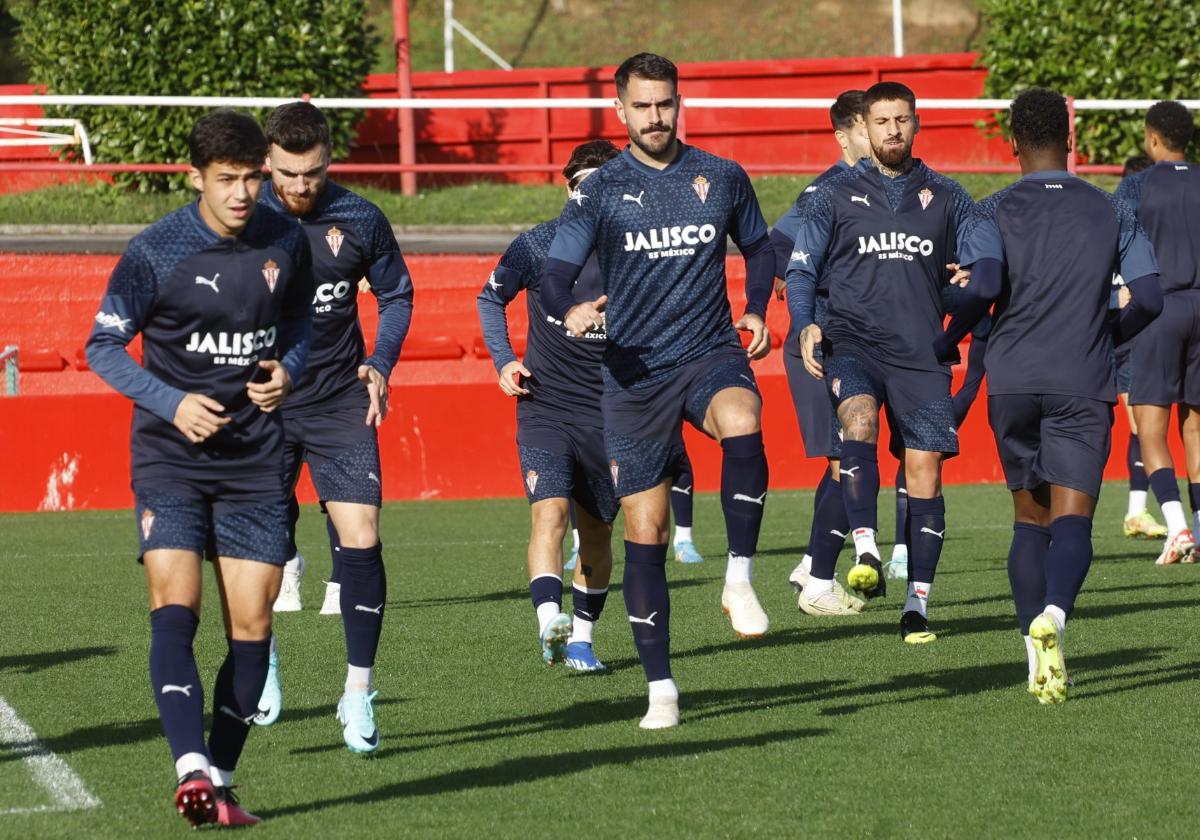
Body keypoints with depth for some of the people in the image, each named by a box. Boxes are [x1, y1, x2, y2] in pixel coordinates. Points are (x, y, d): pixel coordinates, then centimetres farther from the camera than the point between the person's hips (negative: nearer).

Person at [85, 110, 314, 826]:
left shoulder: (285, 242, 1)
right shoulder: (155, 252, -11)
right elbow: (104, 346, -3)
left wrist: (288, 370, -2)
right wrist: (173, 403, -15)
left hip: (255, 458, 3)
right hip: (170, 454, -3)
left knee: (252, 623, -1)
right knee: (175, 607, -18)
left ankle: (222, 782, 9)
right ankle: (192, 769, -28)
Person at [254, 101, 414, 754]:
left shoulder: (359, 220, -3)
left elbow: (396, 293, 13)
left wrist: (380, 364, -1)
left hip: (339, 403, 0)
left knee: (360, 540, -10)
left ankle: (359, 693, -1)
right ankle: (262, 659, 32)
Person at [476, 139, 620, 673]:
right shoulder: (537, 246, -5)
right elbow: (490, 298, 14)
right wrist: (504, 360, 3)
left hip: (610, 412, 2)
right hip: (545, 405, -1)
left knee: (596, 532, 10)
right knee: (549, 513, -22)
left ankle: (581, 637, 27)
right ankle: (550, 622, -36)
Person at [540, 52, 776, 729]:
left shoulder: (723, 178, 7)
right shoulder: (600, 192, 2)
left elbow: (759, 247, 22)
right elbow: (557, 272, -5)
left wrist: (756, 312, 4)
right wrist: (570, 310, -29)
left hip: (711, 353, 0)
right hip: (634, 372, 0)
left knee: (742, 424, -36)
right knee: (646, 534, 1)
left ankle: (740, 580, -23)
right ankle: (661, 686, 11)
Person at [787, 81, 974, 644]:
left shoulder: (946, 198, 14)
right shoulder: (835, 195, 9)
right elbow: (801, 268, 8)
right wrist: (805, 325, -10)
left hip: (921, 353, 2)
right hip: (852, 344, -2)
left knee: (924, 469, -4)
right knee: (859, 418, -31)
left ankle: (917, 603, 3)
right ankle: (866, 554, -39)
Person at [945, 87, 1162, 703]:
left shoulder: (994, 213, 3)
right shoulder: (1111, 213, 8)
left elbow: (983, 286, -14)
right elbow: (1149, 299, 2)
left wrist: (947, 342, 3)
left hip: (1013, 379, 1)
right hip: (1084, 384, -1)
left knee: (1030, 519, 14)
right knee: (1072, 519, -8)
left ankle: (1036, 656, 5)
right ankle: (1053, 614, -38)